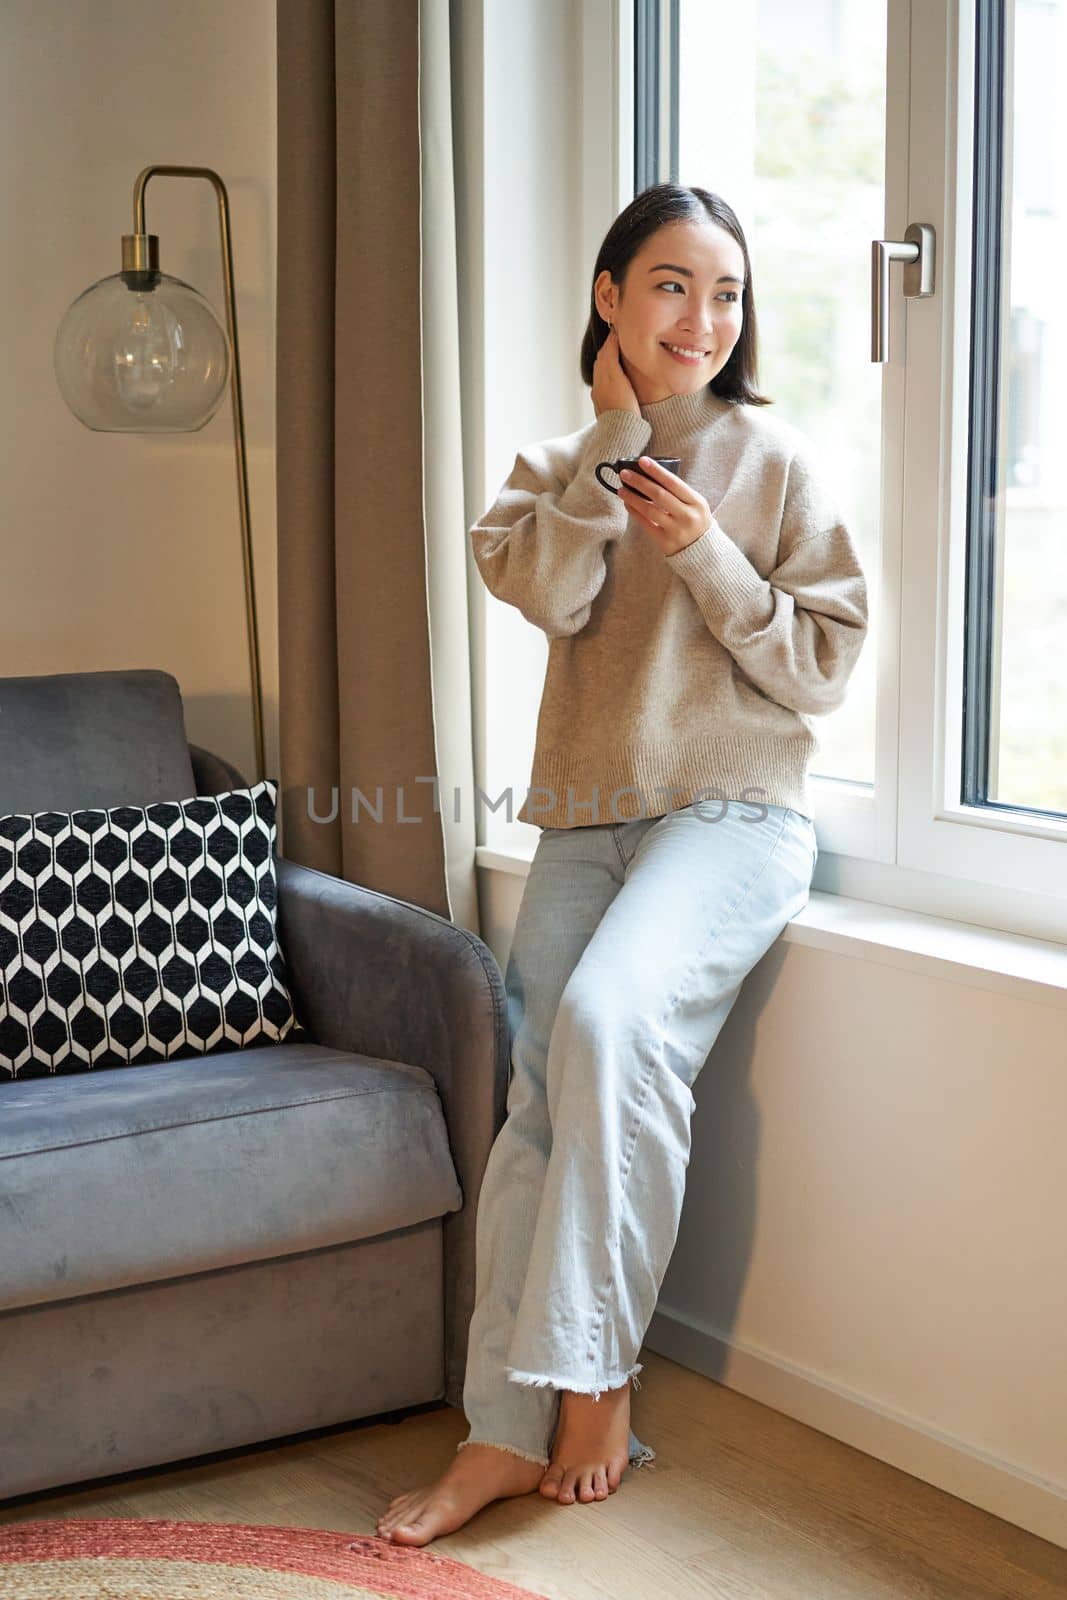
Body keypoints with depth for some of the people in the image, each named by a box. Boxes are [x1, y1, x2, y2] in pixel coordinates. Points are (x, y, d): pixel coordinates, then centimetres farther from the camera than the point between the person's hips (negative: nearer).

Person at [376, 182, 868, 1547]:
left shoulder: (774, 460, 3)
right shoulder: (560, 464, 14)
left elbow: (821, 671, 0)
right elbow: (550, 592, -7)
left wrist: (707, 555, -11)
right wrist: (616, 432, -5)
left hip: (732, 809, -4)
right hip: (584, 819, 4)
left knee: (609, 1020, -30)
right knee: (541, 1102, -8)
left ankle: (593, 1375, -18)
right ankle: (507, 1430, -3)